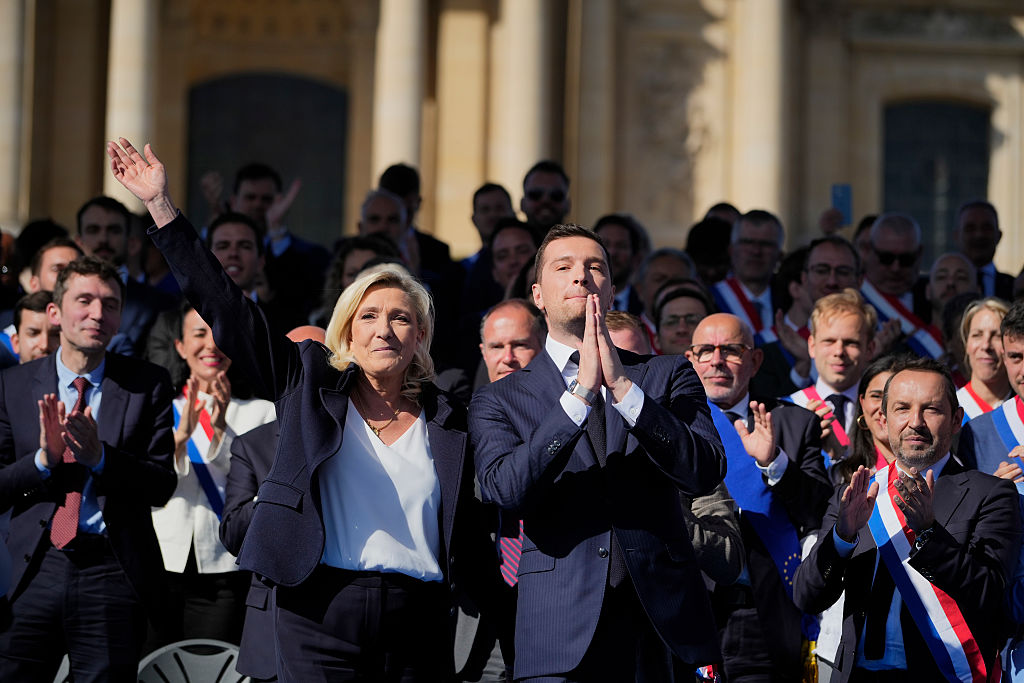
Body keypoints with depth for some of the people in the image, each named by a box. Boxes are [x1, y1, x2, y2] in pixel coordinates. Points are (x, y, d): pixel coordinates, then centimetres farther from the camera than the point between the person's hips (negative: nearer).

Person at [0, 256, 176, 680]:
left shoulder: (147, 386, 4)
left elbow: (162, 486, -2)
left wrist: (100, 456, -17)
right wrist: (43, 458, -14)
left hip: (113, 571, -1)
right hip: (37, 567, 1)